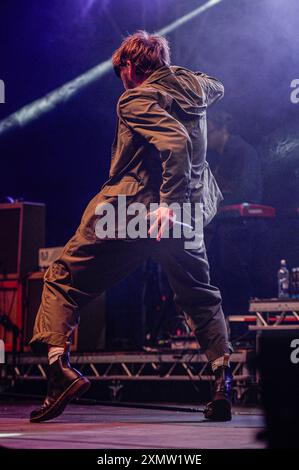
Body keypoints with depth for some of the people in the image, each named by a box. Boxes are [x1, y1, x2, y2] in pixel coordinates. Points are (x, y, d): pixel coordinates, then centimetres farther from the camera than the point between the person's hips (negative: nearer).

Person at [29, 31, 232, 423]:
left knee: (63, 281, 7)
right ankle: (223, 384, 11)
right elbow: (216, 87, 36)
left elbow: (176, 141, -26)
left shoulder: (136, 100, -9)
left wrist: (170, 200, -28)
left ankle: (59, 365, -9)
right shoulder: (192, 85, 10)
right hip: (186, 215, 6)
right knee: (201, 298, 21)